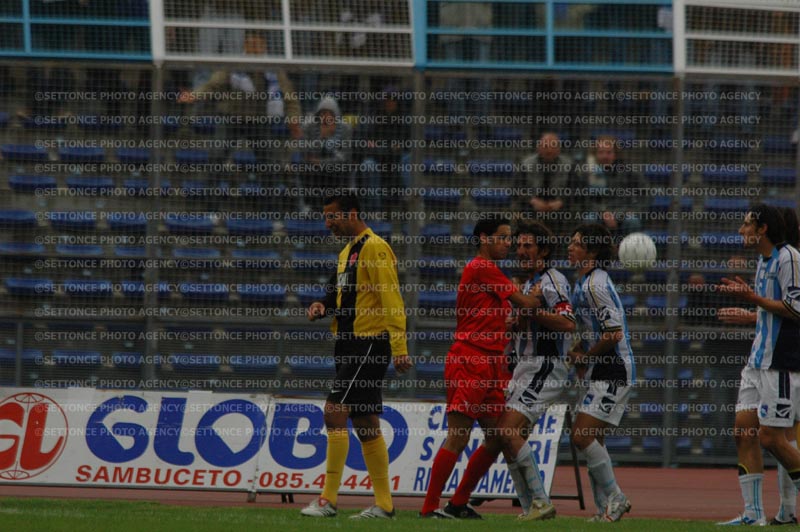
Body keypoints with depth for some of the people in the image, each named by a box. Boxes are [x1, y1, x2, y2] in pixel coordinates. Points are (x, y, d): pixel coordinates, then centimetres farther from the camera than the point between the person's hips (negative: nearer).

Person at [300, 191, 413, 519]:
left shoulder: (374, 248, -12)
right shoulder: (346, 252, 18)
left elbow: (391, 300, -17)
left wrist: (399, 348, -22)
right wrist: (322, 306, 5)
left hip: (369, 344, -10)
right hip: (349, 344, 10)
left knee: (335, 412, -15)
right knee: (365, 425, 10)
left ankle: (328, 500, -15)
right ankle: (384, 504, 13)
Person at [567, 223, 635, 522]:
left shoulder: (595, 285, -17)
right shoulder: (584, 283, 15)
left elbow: (614, 333, -21)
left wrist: (584, 356, -9)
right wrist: (577, 352, 8)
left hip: (613, 373, -10)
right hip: (603, 374, 10)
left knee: (583, 437, -15)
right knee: (590, 441, 10)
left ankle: (615, 499, -7)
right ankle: (605, 509, 15)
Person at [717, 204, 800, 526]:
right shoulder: (764, 261, 17)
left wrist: (753, 298, -16)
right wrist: (748, 316, 22)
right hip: (760, 360, 9)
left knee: (771, 437, -10)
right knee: (744, 431, 2)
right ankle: (753, 514, 3)